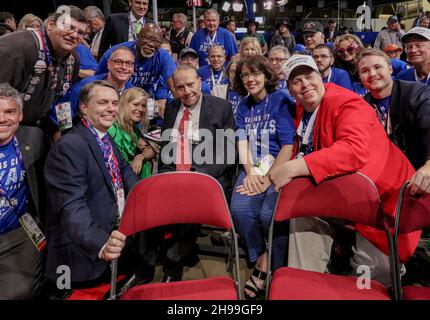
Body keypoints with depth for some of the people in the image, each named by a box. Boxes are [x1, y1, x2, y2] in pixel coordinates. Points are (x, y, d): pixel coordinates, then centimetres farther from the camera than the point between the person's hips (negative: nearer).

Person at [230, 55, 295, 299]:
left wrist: (268, 179, -15)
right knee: (240, 210, -23)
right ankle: (261, 259, 2)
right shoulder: (243, 106, 16)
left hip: (279, 168, -4)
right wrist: (250, 174, -10)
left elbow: (288, 145, -7)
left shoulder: (281, 101, 0)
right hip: (252, 169, 4)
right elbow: (242, 143, 7)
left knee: (268, 214, -27)